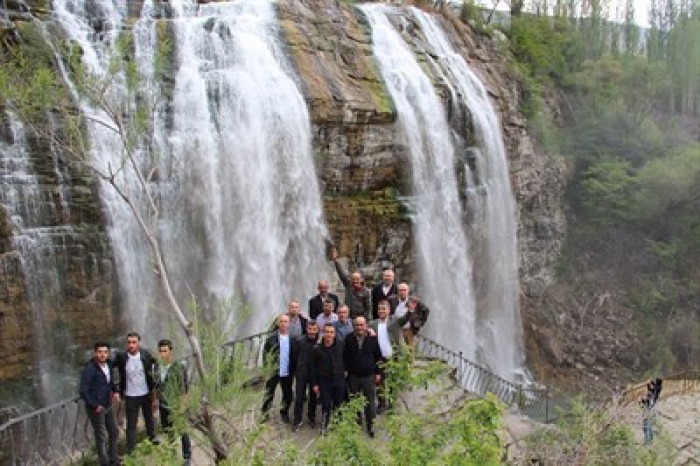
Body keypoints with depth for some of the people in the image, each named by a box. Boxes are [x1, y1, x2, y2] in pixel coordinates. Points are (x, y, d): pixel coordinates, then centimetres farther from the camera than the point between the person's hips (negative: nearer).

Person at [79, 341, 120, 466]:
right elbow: (83, 391, -22)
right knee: (102, 437, 3)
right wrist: (95, 406, -18)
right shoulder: (89, 369, -21)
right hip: (96, 408, -7)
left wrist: (115, 391, 2)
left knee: (114, 432, 17)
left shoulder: (108, 364, 0)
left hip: (108, 406, 8)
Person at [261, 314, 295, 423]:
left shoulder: (292, 338, -5)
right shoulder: (272, 337, -8)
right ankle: (265, 413, 22)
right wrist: (268, 361, -7)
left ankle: (284, 412, 33)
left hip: (287, 372, 2)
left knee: (287, 394, 13)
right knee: (269, 393, 8)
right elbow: (265, 351, 2)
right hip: (273, 371, -2)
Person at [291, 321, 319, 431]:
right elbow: (294, 356, 1)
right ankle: (297, 421, 15)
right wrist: (296, 369, 6)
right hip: (301, 374, 0)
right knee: (299, 398, 2)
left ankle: (311, 419, 29)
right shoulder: (300, 341, -9)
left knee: (313, 397, 13)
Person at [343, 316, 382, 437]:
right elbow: (345, 356, 5)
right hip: (353, 376, 1)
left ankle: (370, 425, 19)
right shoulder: (349, 339, -2)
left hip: (369, 376, -1)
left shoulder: (373, 339, -4)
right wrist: (345, 370, -2)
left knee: (370, 402, 5)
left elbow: (378, 357, 2)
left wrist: (378, 373, 1)